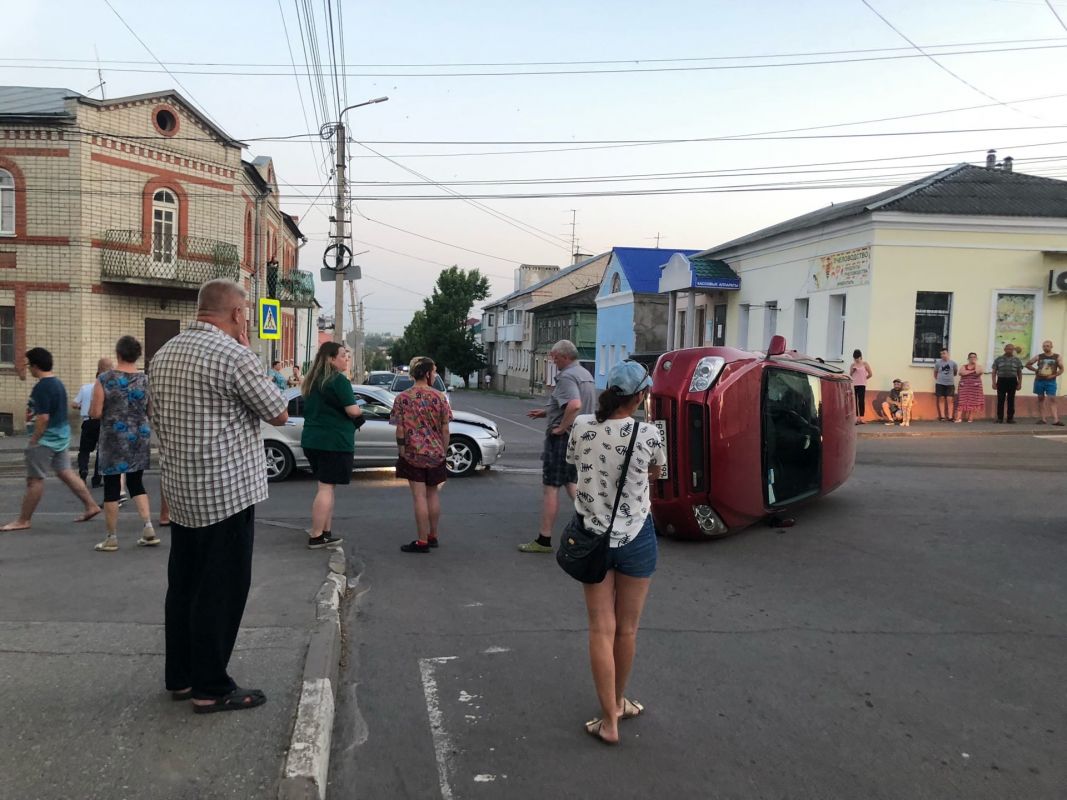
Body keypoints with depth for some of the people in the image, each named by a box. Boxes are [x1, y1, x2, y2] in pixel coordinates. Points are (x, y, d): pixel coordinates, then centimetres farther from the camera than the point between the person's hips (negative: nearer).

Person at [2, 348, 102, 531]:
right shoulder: (58, 383, 11)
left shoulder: (42, 387, -18)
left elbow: (43, 418, -22)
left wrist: (33, 441, -16)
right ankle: (91, 506, 14)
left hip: (46, 439, -9)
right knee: (66, 473, 13)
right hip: (61, 436, 9)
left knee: (34, 480, -2)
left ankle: (23, 521, 6)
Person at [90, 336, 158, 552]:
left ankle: (112, 538, 10)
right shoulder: (146, 379, 0)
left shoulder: (105, 379, -9)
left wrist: (110, 410, 11)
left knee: (111, 486, 5)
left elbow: (95, 413, -9)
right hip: (140, 437, 3)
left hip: (114, 438, -3)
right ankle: (148, 528, 5)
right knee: (136, 483, 16)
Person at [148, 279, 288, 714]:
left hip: (180, 495, 8)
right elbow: (278, 414, -7)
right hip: (228, 495, -8)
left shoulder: (163, 356, 10)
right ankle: (211, 688, 9)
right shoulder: (233, 355, -16)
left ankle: (180, 677, 26)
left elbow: (156, 420, 18)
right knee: (221, 592, 1)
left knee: (183, 586, 16)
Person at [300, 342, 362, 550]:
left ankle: (326, 532, 18)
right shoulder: (339, 379, -13)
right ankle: (317, 537, -3)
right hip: (333, 441, -8)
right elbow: (352, 410, -17)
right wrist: (360, 412, 4)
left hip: (312, 439, 9)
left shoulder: (313, 380, 13)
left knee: (326, 485, 15)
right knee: (326, 487, -5)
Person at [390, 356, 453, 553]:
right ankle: (433, 536, 24)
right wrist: (443, 451, 8)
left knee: (419, 496, -1)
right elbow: (445, 429, -2)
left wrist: (401, 451, 2)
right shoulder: (439, 397, -3)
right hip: (436, 454, 2)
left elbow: (400, 429, -8)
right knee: (433, 494, 15)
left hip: (413, 454, -2)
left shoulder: (403, 398, -6)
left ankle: (422, 541, 2)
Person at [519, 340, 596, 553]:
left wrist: (561, 427, -23)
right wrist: (546, 412, 20)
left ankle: (544, 540, 3)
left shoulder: (566, 377, -18)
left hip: (562, 438, -9)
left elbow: (574, 405, -35)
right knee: (571, 483, 22)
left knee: (550, 487, -2)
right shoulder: (586, 374, 13)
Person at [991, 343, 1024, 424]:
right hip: (1001, 380, -1)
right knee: (1000, 400, -2)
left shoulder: (1017, 360, 9)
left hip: (1012, 381, 1)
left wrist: (1019, 383, 3)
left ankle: (1010, 418, 7)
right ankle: (1000, 418, 2)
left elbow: (1019, 373, 10)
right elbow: (994, 372, 6)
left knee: (1011, 400, 3)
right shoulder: (998, 359, 6)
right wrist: (994, 382, -2)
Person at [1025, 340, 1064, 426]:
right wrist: (1036, 370, 2)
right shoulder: (1039, 356, 6)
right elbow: (1028, 364, 13)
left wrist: (1053, 375, -10)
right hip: (1039, 381, 2)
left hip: (1050, 381, -2)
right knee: (1041, 399, 5)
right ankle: (1043, 419, 9)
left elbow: (1061, 369, 3)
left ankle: (1055, 420, -16)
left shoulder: (1057, 357, 3)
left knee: (1052, 399, -10)